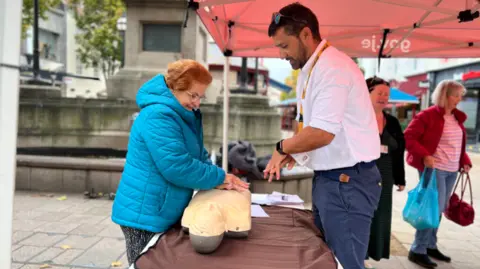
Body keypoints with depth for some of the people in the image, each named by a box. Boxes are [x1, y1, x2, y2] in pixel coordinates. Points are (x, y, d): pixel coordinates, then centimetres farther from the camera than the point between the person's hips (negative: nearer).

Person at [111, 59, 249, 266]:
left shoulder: (185, 115, 9)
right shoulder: (158, 115, -24)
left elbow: (198, 155, 12)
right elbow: (177, 167, -29)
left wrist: (218, 179, -6)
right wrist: (219, 178, -18)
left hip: (161, 213, 10)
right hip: (145, 214, -10)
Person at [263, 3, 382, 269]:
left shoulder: (332, 67, -19)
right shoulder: (310, 70, 13)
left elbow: (322, 133, -25)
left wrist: (282, 147, -9)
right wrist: (292, 151, 1)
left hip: (348, 180, -10)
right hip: (327, 177, 10)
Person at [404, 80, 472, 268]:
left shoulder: (458, 117, 14)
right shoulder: (428, 115, -10)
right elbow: (408, 137, -14)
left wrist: (464, 161, 10)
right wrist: (424, 155, -24)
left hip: (451, 171, 8)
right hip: (434, 169, -8)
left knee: (439, 209, 14)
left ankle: (430, 246, 27)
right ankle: (417, 251, 3)